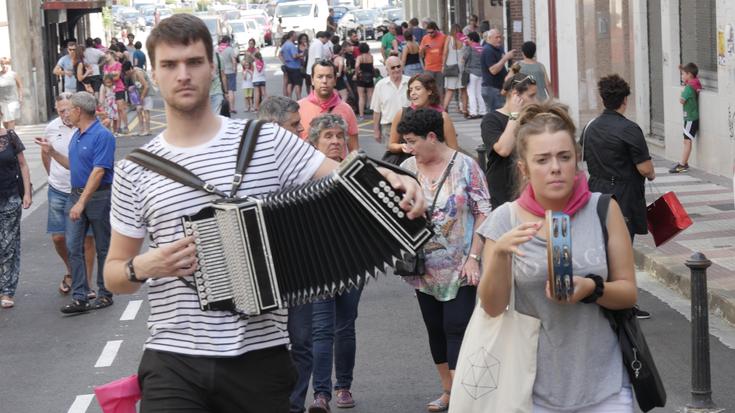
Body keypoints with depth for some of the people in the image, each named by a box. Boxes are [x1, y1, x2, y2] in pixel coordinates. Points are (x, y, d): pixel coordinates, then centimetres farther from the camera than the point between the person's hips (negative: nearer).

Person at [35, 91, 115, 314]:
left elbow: (98, 172, -23)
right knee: (73, 245, 0)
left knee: (103, 248, 5)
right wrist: (52, 152, 14)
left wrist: (81, 203, -26)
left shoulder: (102, 136, -17)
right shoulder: (76, 136, 11)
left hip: (98, 197, -8)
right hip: (76, 194, 8)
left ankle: (105, 295, 16)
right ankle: (79, 297, 0)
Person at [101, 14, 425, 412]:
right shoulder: (134, 171, 4)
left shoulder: (268, 142, 2)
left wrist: (391, 180, -18)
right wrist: (142, 267, -11)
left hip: (260, 358, 0)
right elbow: (113, 274, 10)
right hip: (173, 362, 0)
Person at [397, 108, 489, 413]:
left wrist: (473, 258, -13)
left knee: (456, 328, -7)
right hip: (424, 268, 4)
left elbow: (483, 213, -7)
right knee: (435, 328, 12)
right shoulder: (407, 168, 3)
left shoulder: (465, 166, -8)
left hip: (459, 268, -4)